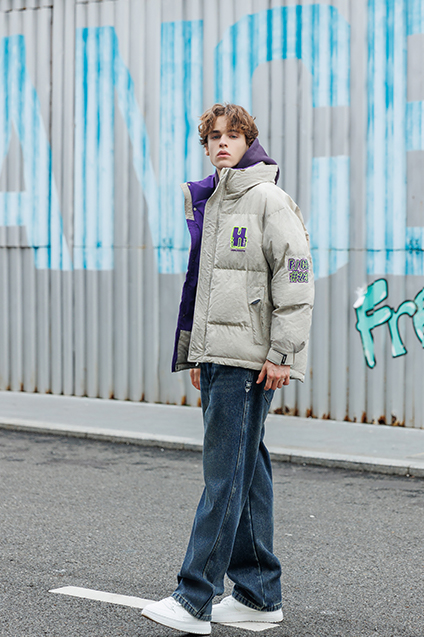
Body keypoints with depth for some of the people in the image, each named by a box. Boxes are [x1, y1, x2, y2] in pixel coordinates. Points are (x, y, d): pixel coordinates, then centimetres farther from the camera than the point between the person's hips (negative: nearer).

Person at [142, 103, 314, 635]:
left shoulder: (269, 200, -7)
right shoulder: (207, 201, 18)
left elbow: (295, 279, -12)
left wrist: (282, 353, -16)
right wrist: (196, 353, 20)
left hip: (250, 360, -8)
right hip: (215, 355, 8)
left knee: (225, 475, -8)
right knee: (246, 473, 11)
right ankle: (259, 593, 18)